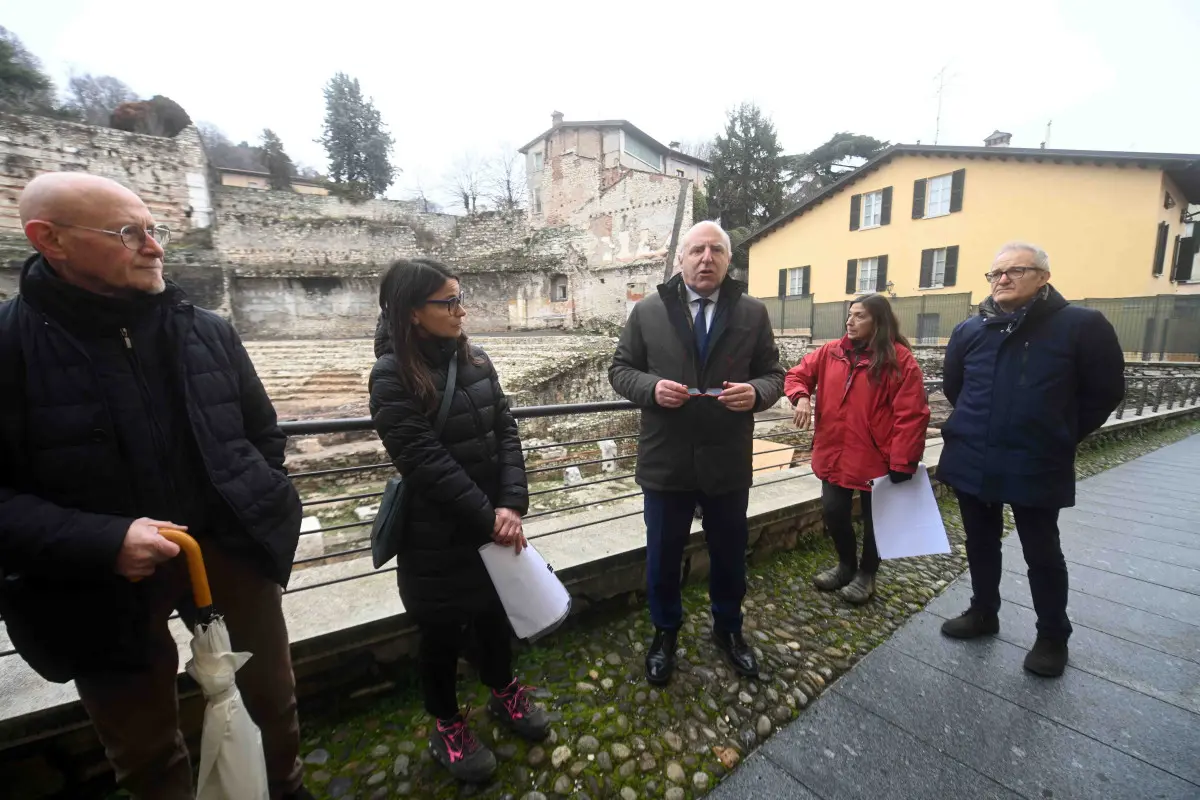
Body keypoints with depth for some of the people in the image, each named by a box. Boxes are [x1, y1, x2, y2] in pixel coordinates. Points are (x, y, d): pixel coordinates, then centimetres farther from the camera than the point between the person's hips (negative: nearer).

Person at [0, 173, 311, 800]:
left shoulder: (208, 332, 0)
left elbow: (262, 434, 8)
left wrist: (261, 514, 1)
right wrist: (99, 541, -23)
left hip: (232, 550, 3)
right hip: (104, 584, -2)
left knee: (274, 696, 21)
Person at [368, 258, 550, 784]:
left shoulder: (476, 361, 1)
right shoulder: (393, 376, -16)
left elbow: (506, 432, -4)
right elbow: (425, 461, -21)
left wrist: (511, 505, -15)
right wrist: (487, 517, -19)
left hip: (494, 520, 5)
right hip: (436, 535, -5)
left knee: (495, 611, 22)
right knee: (442, 631, 15)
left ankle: (504, 694, 49)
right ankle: (447, 727, 41)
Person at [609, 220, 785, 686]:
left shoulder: (753, 313, 2)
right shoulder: (647, 312, -1)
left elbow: (774, 374, 5)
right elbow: (620, 370, 1)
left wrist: (755, 392, -18)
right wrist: (652, 387, -19)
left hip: (728, 463, 2)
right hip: (665, 462, -1)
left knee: (730, 555, 20)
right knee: (662, 557, 16)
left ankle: (728, 629, 48)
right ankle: (665, 633, 43)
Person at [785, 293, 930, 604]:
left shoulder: (899, 360, -11)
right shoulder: (830, 352, 3)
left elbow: (911, 415, -14)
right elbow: (797, 374, 10)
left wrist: (902, 462, -16)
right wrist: (802, 397, -13)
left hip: (876, 459, -4)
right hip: (834, 455, 4)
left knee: (873, 519, 13)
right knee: (833, 512, 12)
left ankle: (866, 574, 37)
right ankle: (846, 564, 38)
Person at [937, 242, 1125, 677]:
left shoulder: (1082, 326, -7)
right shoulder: (970, 330, 3)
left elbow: (1105, 392, 0)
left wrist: (1059, 438, 3)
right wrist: (981, 426, 15)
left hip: (1036, 467, -3)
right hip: (972, 462, 3)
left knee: (1042, 554, 12)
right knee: (981, 544, 17)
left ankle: (1053, 636, 32)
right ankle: (983, 613, 36)